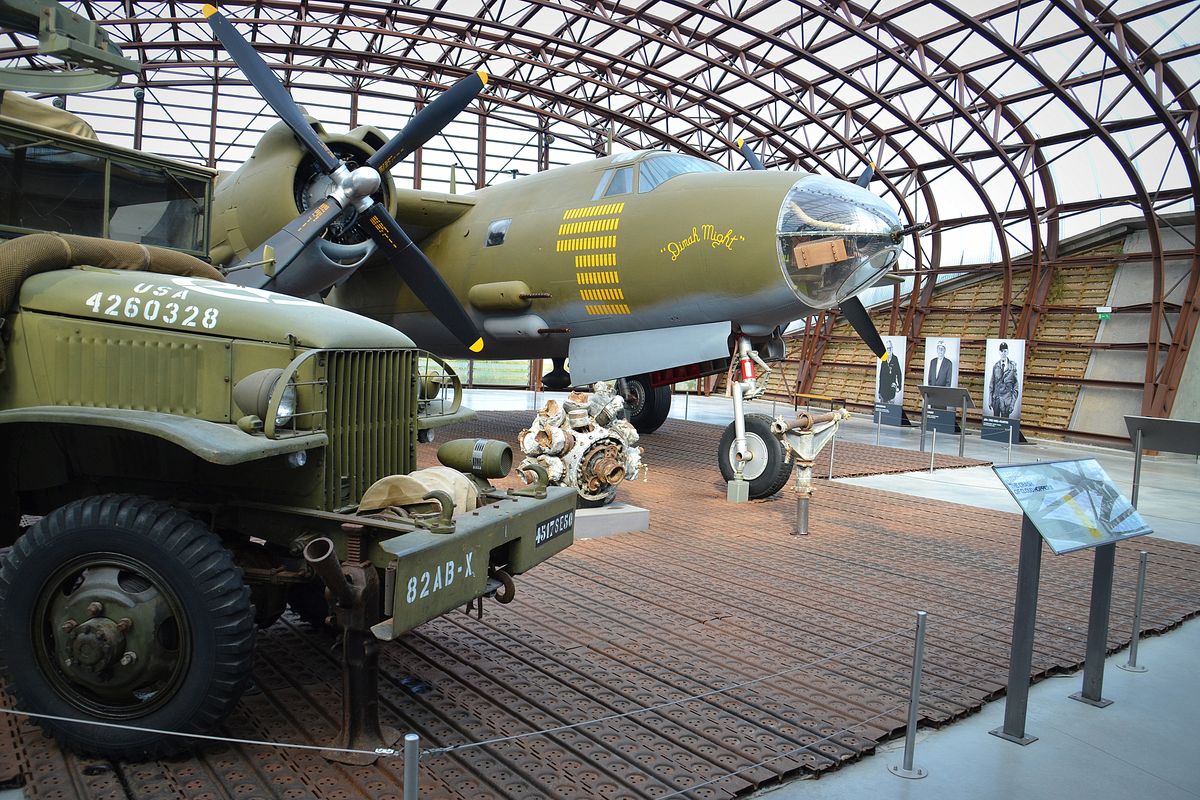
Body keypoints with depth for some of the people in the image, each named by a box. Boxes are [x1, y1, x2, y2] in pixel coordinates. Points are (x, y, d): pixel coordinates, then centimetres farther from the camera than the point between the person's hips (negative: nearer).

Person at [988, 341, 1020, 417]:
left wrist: (1013, 402, -7)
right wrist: (990, 399, 5)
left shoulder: (1012, 366, -5)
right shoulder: (996, 366, 5)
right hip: (996, 399, 3)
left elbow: (1015, 386, -3)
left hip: (1006, 400, -3)